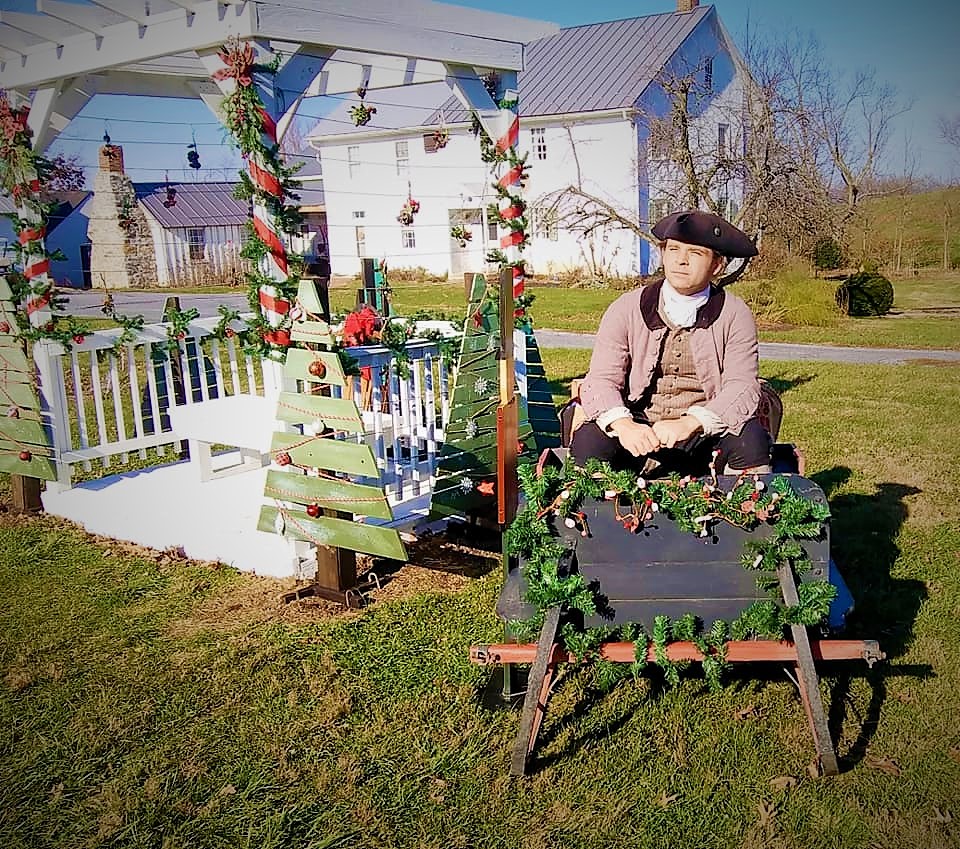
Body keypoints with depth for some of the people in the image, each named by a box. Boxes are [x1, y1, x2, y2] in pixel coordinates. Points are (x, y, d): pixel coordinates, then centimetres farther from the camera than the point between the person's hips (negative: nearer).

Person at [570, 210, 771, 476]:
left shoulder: (735, 315, -1)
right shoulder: (626, 309, 0)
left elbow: (742, 387, -12)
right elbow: (600, 380, -8)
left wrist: (690, 423, -32)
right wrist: (623, 425, -30)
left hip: (705, 431, 0)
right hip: (638, 432, 0)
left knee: (750, 437, -29)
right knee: (588, 440, -28)